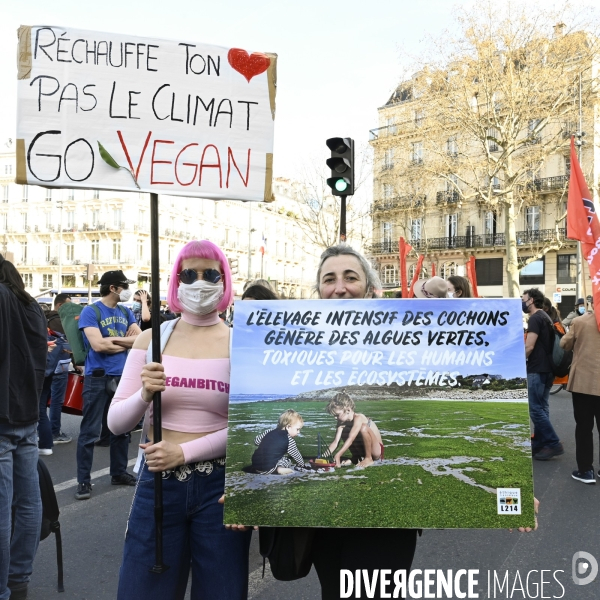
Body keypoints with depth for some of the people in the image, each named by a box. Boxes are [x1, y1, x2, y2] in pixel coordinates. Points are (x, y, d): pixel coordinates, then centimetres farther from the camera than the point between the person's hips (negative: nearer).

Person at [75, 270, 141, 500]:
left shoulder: (126, 312, 10)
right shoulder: (90, 311, -8)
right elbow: (98, 345, -19)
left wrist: (114, 339, -12)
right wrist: (127, 343, -6)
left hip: (122, 377, 6)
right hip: (98, 378, -6)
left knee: (121, 429, 14)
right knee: (90, 432, 0)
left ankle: (119, 473, 28)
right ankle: (84, 480, 11)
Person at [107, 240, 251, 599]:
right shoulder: (151, 338, 0)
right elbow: (116, 423, -1)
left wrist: (185, 451, -17)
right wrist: (144, 395, -20)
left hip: (219, 486, -1)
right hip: (157, 481, 2)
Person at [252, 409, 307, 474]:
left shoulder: (269, 432, 12)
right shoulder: (289, 440, -3)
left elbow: (256, 441, 21)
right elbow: (296, 455, 10)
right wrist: (303, 465, 29)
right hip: (268, 469, -6)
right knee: (287, 461, 15)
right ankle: (280, 468, -13)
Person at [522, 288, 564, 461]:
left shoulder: (535, 318, -13)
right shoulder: (545, 317, 17)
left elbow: (529, 346, -20)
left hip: (537, 369, -10)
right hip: (547, 368, 10)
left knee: (535, 409, -7)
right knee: (542, 407, 10)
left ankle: (554, 444, -5)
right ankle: (539, 444, 13)